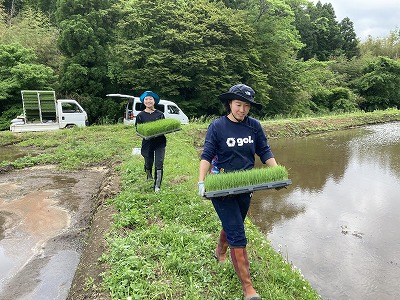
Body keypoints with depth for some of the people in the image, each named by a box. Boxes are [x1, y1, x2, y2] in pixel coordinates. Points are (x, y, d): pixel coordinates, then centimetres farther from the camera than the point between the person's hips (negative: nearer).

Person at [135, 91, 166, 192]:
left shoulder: (160, 114, 3)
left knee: (159, 164, -7)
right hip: (147, 142, 1)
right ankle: (149, 176, 47)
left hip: (160, 142, 0)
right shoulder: (140, 115, 2)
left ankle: (157, 186, 4)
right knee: (148, 163, 13)